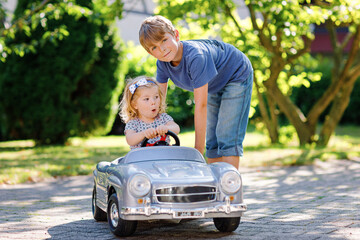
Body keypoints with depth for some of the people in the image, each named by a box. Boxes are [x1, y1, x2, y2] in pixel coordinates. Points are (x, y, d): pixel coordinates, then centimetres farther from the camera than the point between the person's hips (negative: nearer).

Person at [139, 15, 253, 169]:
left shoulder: (195, 56, -40)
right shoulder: (162, 63, -19)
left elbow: (201, 104, -40)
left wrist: (198, 149, -37)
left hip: (237, 76, -7)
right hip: (215, 87, 7)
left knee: (227, 138, -17)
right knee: (212, 142, 7)